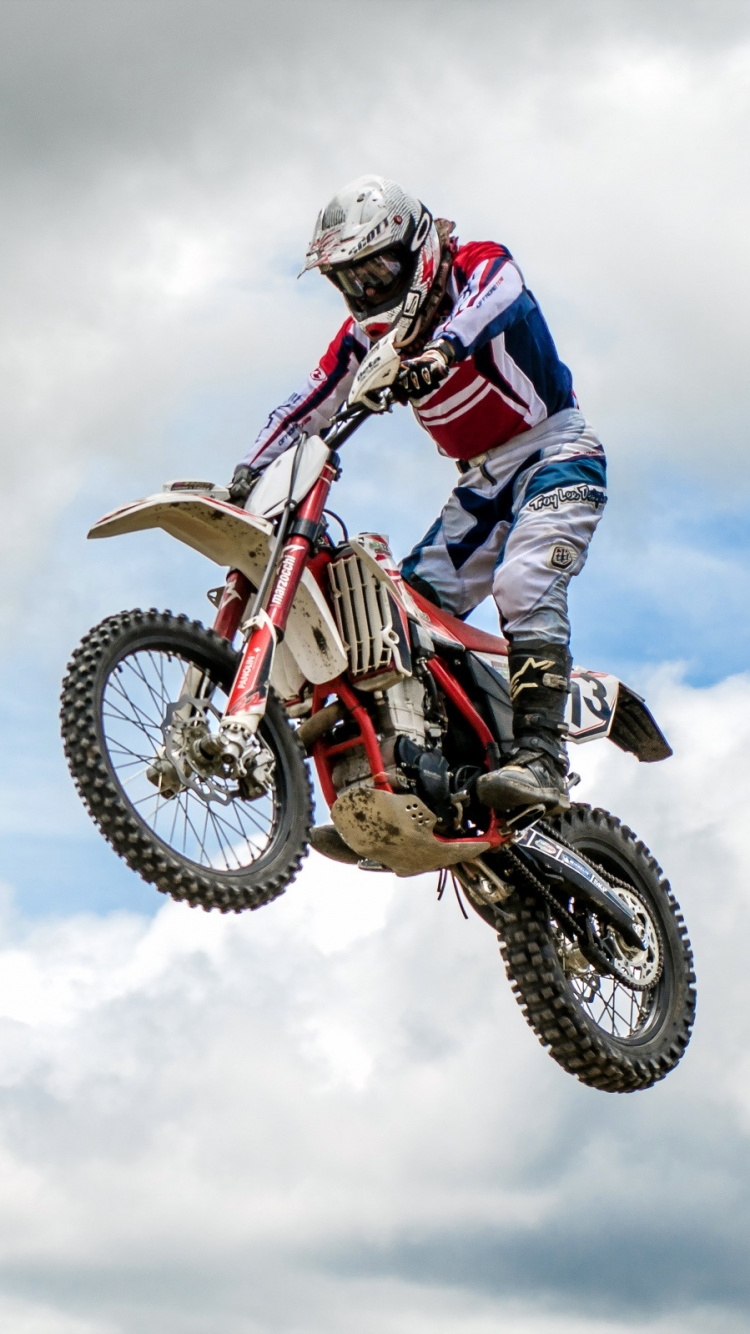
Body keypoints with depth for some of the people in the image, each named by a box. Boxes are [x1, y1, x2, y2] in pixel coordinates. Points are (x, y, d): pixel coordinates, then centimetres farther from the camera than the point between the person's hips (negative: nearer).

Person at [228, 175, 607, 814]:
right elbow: (307, 405, 2)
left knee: (523, 585, -29)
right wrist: (249, 473, -12)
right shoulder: (366, 333, 7)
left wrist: (444, 347, -55)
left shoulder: (480, 265, -10)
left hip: (556, 454, -7)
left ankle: (540, 756, -35)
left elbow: (496, 297, -34)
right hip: (484, 483, 7)